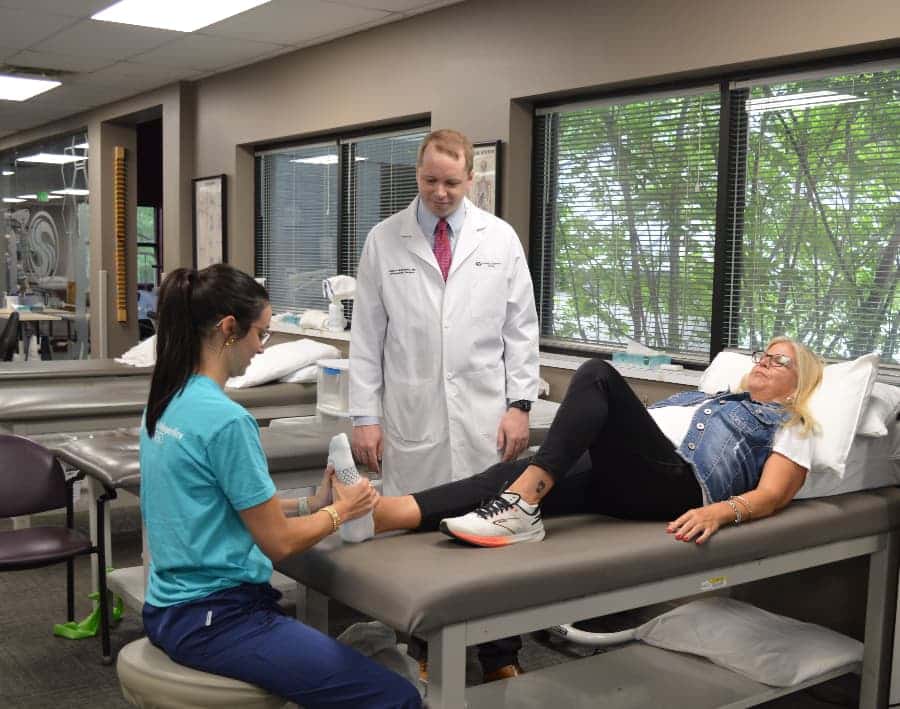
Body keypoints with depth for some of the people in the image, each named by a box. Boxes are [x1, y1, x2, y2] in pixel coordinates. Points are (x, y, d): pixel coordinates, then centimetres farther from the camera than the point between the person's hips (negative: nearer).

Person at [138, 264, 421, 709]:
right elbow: (278, 541, -15)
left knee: (355, 652, 22)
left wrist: (311, 504, 10)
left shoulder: (166, 403, 6)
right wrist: (339, 512, 2)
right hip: (214, 621, -10)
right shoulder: (225, 420, -22)